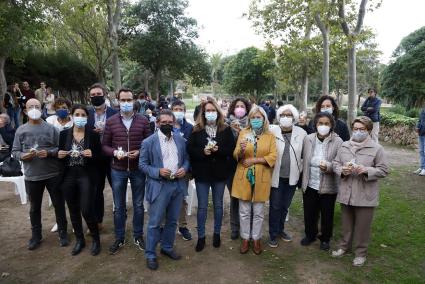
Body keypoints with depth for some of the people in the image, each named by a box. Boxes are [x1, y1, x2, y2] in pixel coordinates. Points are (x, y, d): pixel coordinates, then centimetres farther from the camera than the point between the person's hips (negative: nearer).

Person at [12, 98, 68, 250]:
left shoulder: (51, 128, -2)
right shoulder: (21, 130, 2)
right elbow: (15, 151, 4)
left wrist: (49, 153, -20)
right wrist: (23, 155, -16)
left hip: (53, 174, -1)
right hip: (32, 176, 2)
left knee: (59, 204, 9)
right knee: (34, 207, 15)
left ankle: (62, 232, 26)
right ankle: (36, 235, 32)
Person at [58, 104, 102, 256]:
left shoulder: (93, 134, -2)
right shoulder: (64, 134, 4)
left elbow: (100, 155, 1)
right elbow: (58, 153, 11)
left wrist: (92, 154, -20)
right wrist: (59, 154, -11)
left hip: (86, 175, -3)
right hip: (69, 176, 3)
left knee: (86, 210, -6)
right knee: (73, 210, 12)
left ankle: (96, 239, 17)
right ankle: (79, 239, 31)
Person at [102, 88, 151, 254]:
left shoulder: (143, 121, -2)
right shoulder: (111, 121, -2)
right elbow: (105, 145, 2)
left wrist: (139, 152, -17)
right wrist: (115, 153, -17)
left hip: (138, 169, 0)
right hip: (118, 170, 0)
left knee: (138, 205, 13)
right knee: (119, 206, 12)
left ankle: (138, 236, 31)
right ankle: (119, 238, 30)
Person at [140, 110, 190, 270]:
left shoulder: (180, 139, 5)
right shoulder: (149, 142, -6)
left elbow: (186, 158, 12)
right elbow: (142, 164, -4)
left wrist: (184, 168, -8)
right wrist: (158, 171, -19)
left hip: (178, 185, 4)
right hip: (159, 186, -4)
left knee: (172, 221, 17)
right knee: (154, 223, 4)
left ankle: (167, 247, 35)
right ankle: (150, 255, 20)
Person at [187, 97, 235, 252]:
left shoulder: (226, 129, 0)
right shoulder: (196, 130, -2)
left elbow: (231, 149, -5)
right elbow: (190, 149, -5)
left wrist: (218, 149, -22)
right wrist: (203, 151, -22)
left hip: (219, 173, 1)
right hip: (202, 173, -1)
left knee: (218, 205, 14)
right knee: (202, 206, 8)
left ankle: (217, 234, 33)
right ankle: (201, 236, 22)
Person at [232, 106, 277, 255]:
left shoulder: (270, 136, 2)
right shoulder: (243, 133, 3)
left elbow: (273, 157, -8)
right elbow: (236, 156, -2)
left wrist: (253, 160, -15)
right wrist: (241, 150, -25)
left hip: (261, 178, 0)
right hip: (244, 177, 1)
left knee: (258, 212, 11)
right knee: (244, 211, 9)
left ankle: (256, 238, 29)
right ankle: (245, 238, 26)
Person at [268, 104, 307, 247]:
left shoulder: (301, 133, -4)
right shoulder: (272, 131, -9)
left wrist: (300, 169, 3)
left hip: (292, 176, 2)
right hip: (276, 176, -2)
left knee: (285, 206, 17)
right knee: (275, 207, 6)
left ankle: (280, 229, 37)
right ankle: (273, 234, 22)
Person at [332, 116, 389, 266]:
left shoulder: (376, 148, -6)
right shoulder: (344, 146, 4)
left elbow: (383, 170, -6)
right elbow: (335, 163, 8)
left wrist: (366, 170, -21)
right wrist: (342, 170, -13)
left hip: (365, 195, -3)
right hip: (346, 193, 3)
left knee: (362, 226, 10)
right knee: (346, 223, 18)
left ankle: (360, 252, 29)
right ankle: (345, 246, 38)